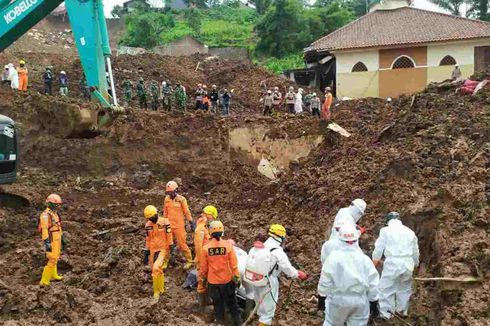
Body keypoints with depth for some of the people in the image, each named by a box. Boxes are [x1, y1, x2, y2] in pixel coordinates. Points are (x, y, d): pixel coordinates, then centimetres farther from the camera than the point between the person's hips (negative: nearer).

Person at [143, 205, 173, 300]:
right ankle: (161, 288, 34)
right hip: (153, 251, 5)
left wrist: (172, 251, -9)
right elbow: (148, 240, 11)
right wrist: (146, 254, 11)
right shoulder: (148, 225, 3)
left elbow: (169, 237, -9)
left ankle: (157, 291, -5)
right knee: (155, 271, 12)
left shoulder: (164, 222, -12)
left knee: (156, 269, -20)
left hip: (163, 250, -5)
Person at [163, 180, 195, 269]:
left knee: (182, 244, -1)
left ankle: (189, 261, 15)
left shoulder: (181, 199, -9)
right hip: (169, 226, 4)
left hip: (179, 226, -4)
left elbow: (187, 212, -6)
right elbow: (165, 213, 14)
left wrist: (191, 223, -7)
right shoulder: (166, 199, 4)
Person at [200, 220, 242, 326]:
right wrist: (237, 278, 1)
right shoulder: (228, 245, -16)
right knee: (231, 302, 16)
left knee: (217, 302, 20)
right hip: (227, 280, -1)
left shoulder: (206, 248, -14)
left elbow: (203, 267, -3)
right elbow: (233, 264, -11)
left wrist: (203, 277, 15)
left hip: (213, 280, 1)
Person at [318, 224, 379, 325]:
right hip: (360, 301, 2)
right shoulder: (364, 259, -7)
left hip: (338, 299, -2)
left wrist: (321, 299, 4)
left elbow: (325, 281, -9)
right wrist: (374, 304, 8)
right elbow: (373, 284, -2)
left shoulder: (333, 257, -14)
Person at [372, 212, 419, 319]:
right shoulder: (410, 232, 13)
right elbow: (415, 252, 21)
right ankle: (402, 310, 31)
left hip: (392, 264, -5)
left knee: (386, 288, 4)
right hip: (407, 265, 5)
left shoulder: (385, 230, 0)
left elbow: (378, 248, 1)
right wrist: (415, 264, 36)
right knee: (405, 288, 20)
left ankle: (386, 313, 6)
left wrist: (375, 260, 17)